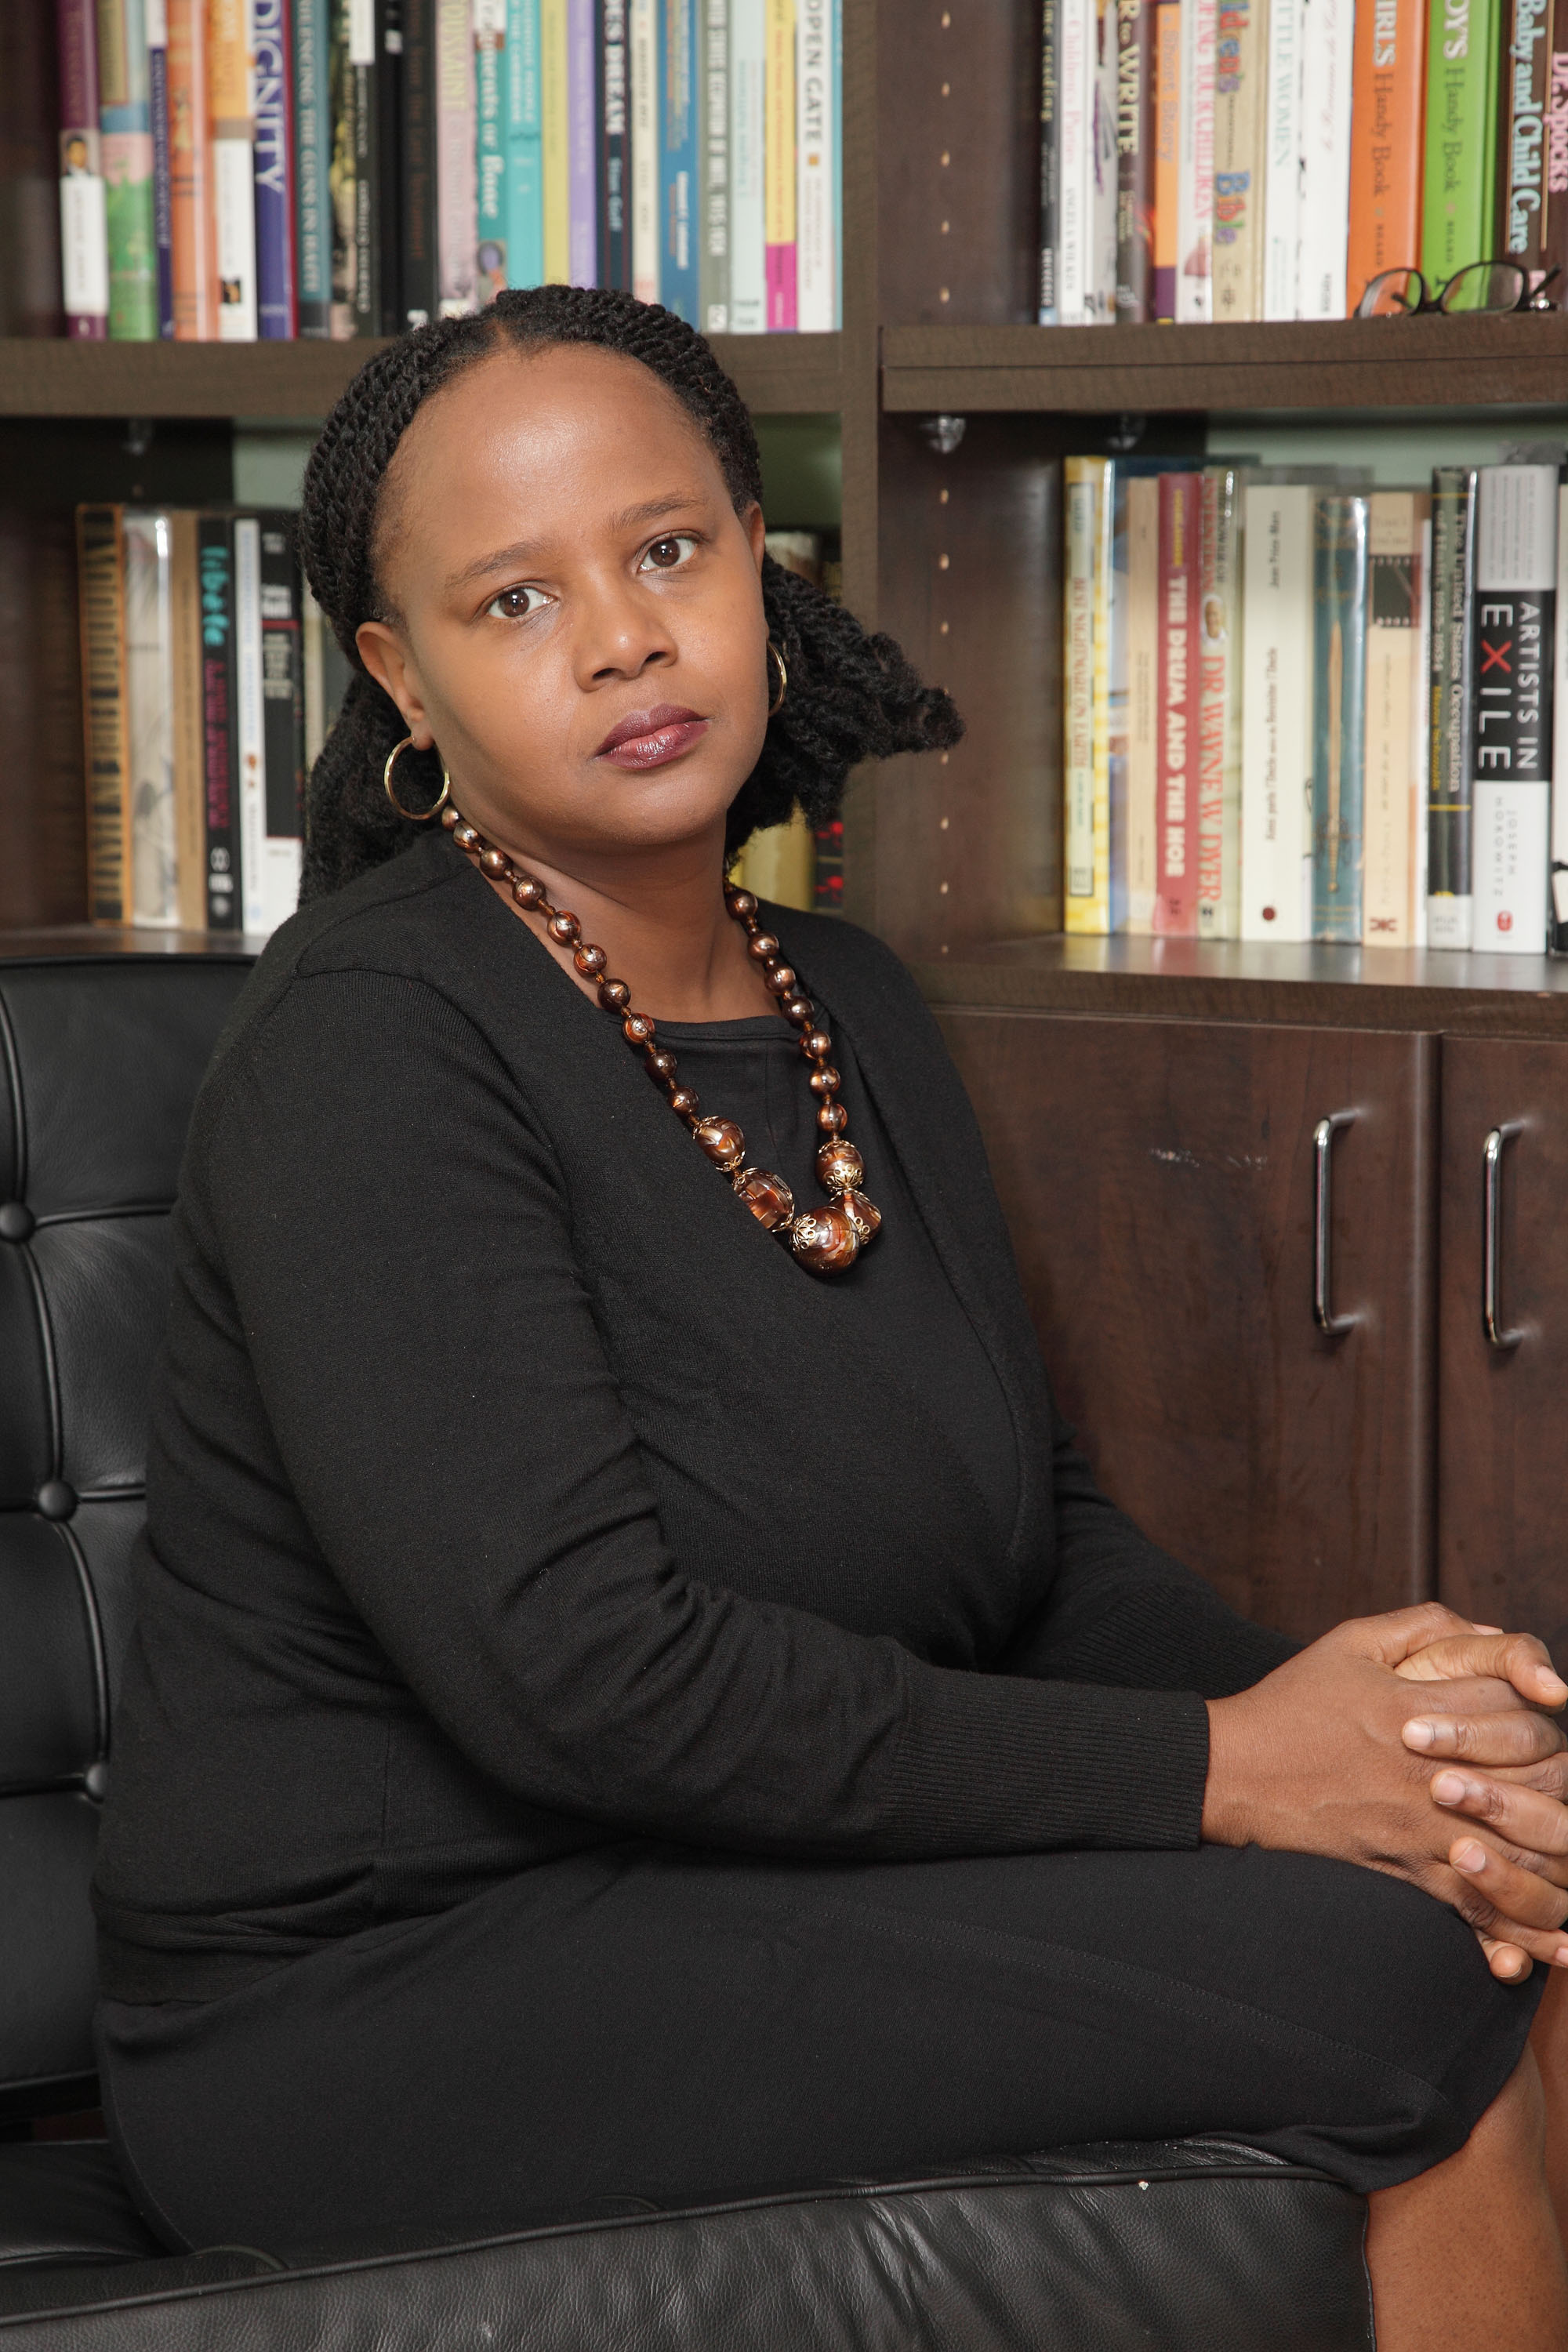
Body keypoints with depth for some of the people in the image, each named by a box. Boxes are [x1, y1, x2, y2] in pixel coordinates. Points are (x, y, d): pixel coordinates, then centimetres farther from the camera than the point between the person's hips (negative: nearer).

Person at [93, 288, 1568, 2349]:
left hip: (774, 1875, 8)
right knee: (1397, 1988, -18)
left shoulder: (846, 1007, 11)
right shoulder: (369, 1043, -16)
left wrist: (1323, 1709, -10)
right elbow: (577, 1671, -24)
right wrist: (1218, 1771, -21)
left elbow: (1041, 1529, 12)